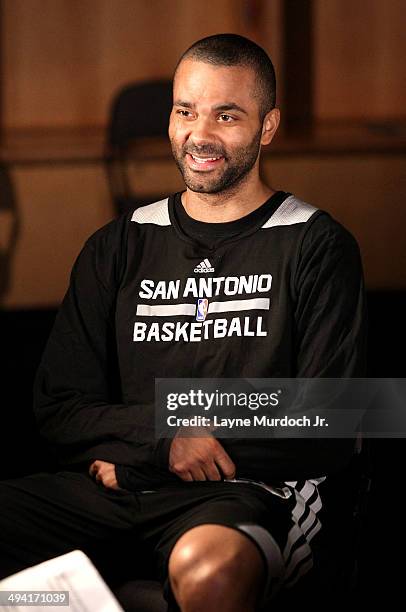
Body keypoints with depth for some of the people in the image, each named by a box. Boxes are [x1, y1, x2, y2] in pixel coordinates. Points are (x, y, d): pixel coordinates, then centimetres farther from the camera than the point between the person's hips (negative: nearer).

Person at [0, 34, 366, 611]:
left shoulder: (315, 246, 6)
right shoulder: (117, 248, 19)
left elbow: (327, 436, -1)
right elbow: (60, 408, 14)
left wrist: (132, 453, -4)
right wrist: (165, 428, -8)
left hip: (250, 491, -4)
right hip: (113, 486, 4)